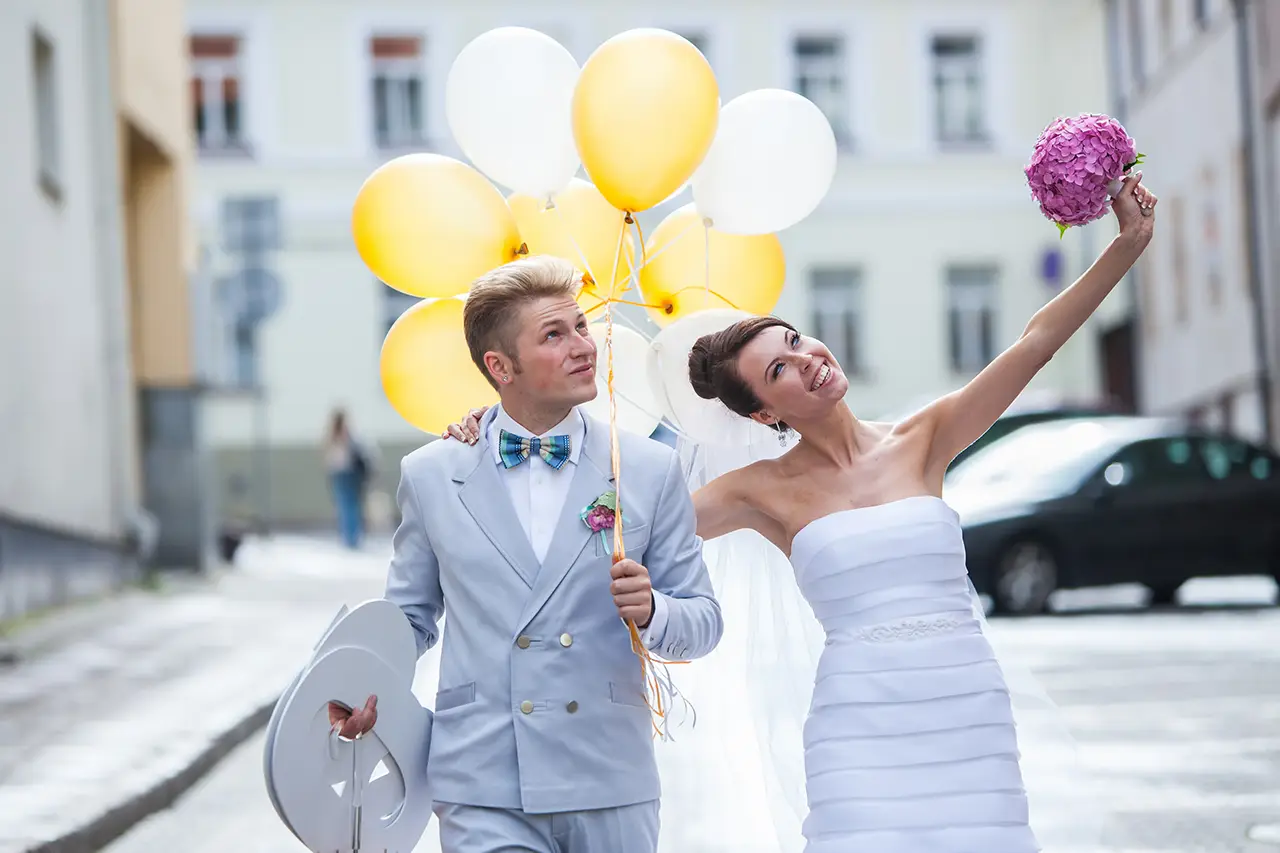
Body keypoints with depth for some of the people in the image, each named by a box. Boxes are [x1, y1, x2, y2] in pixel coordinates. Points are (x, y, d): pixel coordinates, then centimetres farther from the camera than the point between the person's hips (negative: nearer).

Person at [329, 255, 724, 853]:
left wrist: (651, 611, -16)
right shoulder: (430, 477, 5)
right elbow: (411, 618, 15)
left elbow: (702, 623, 6)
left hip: (611, 790, 1)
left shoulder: (651, 471, 3)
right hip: (484, 790, -1)